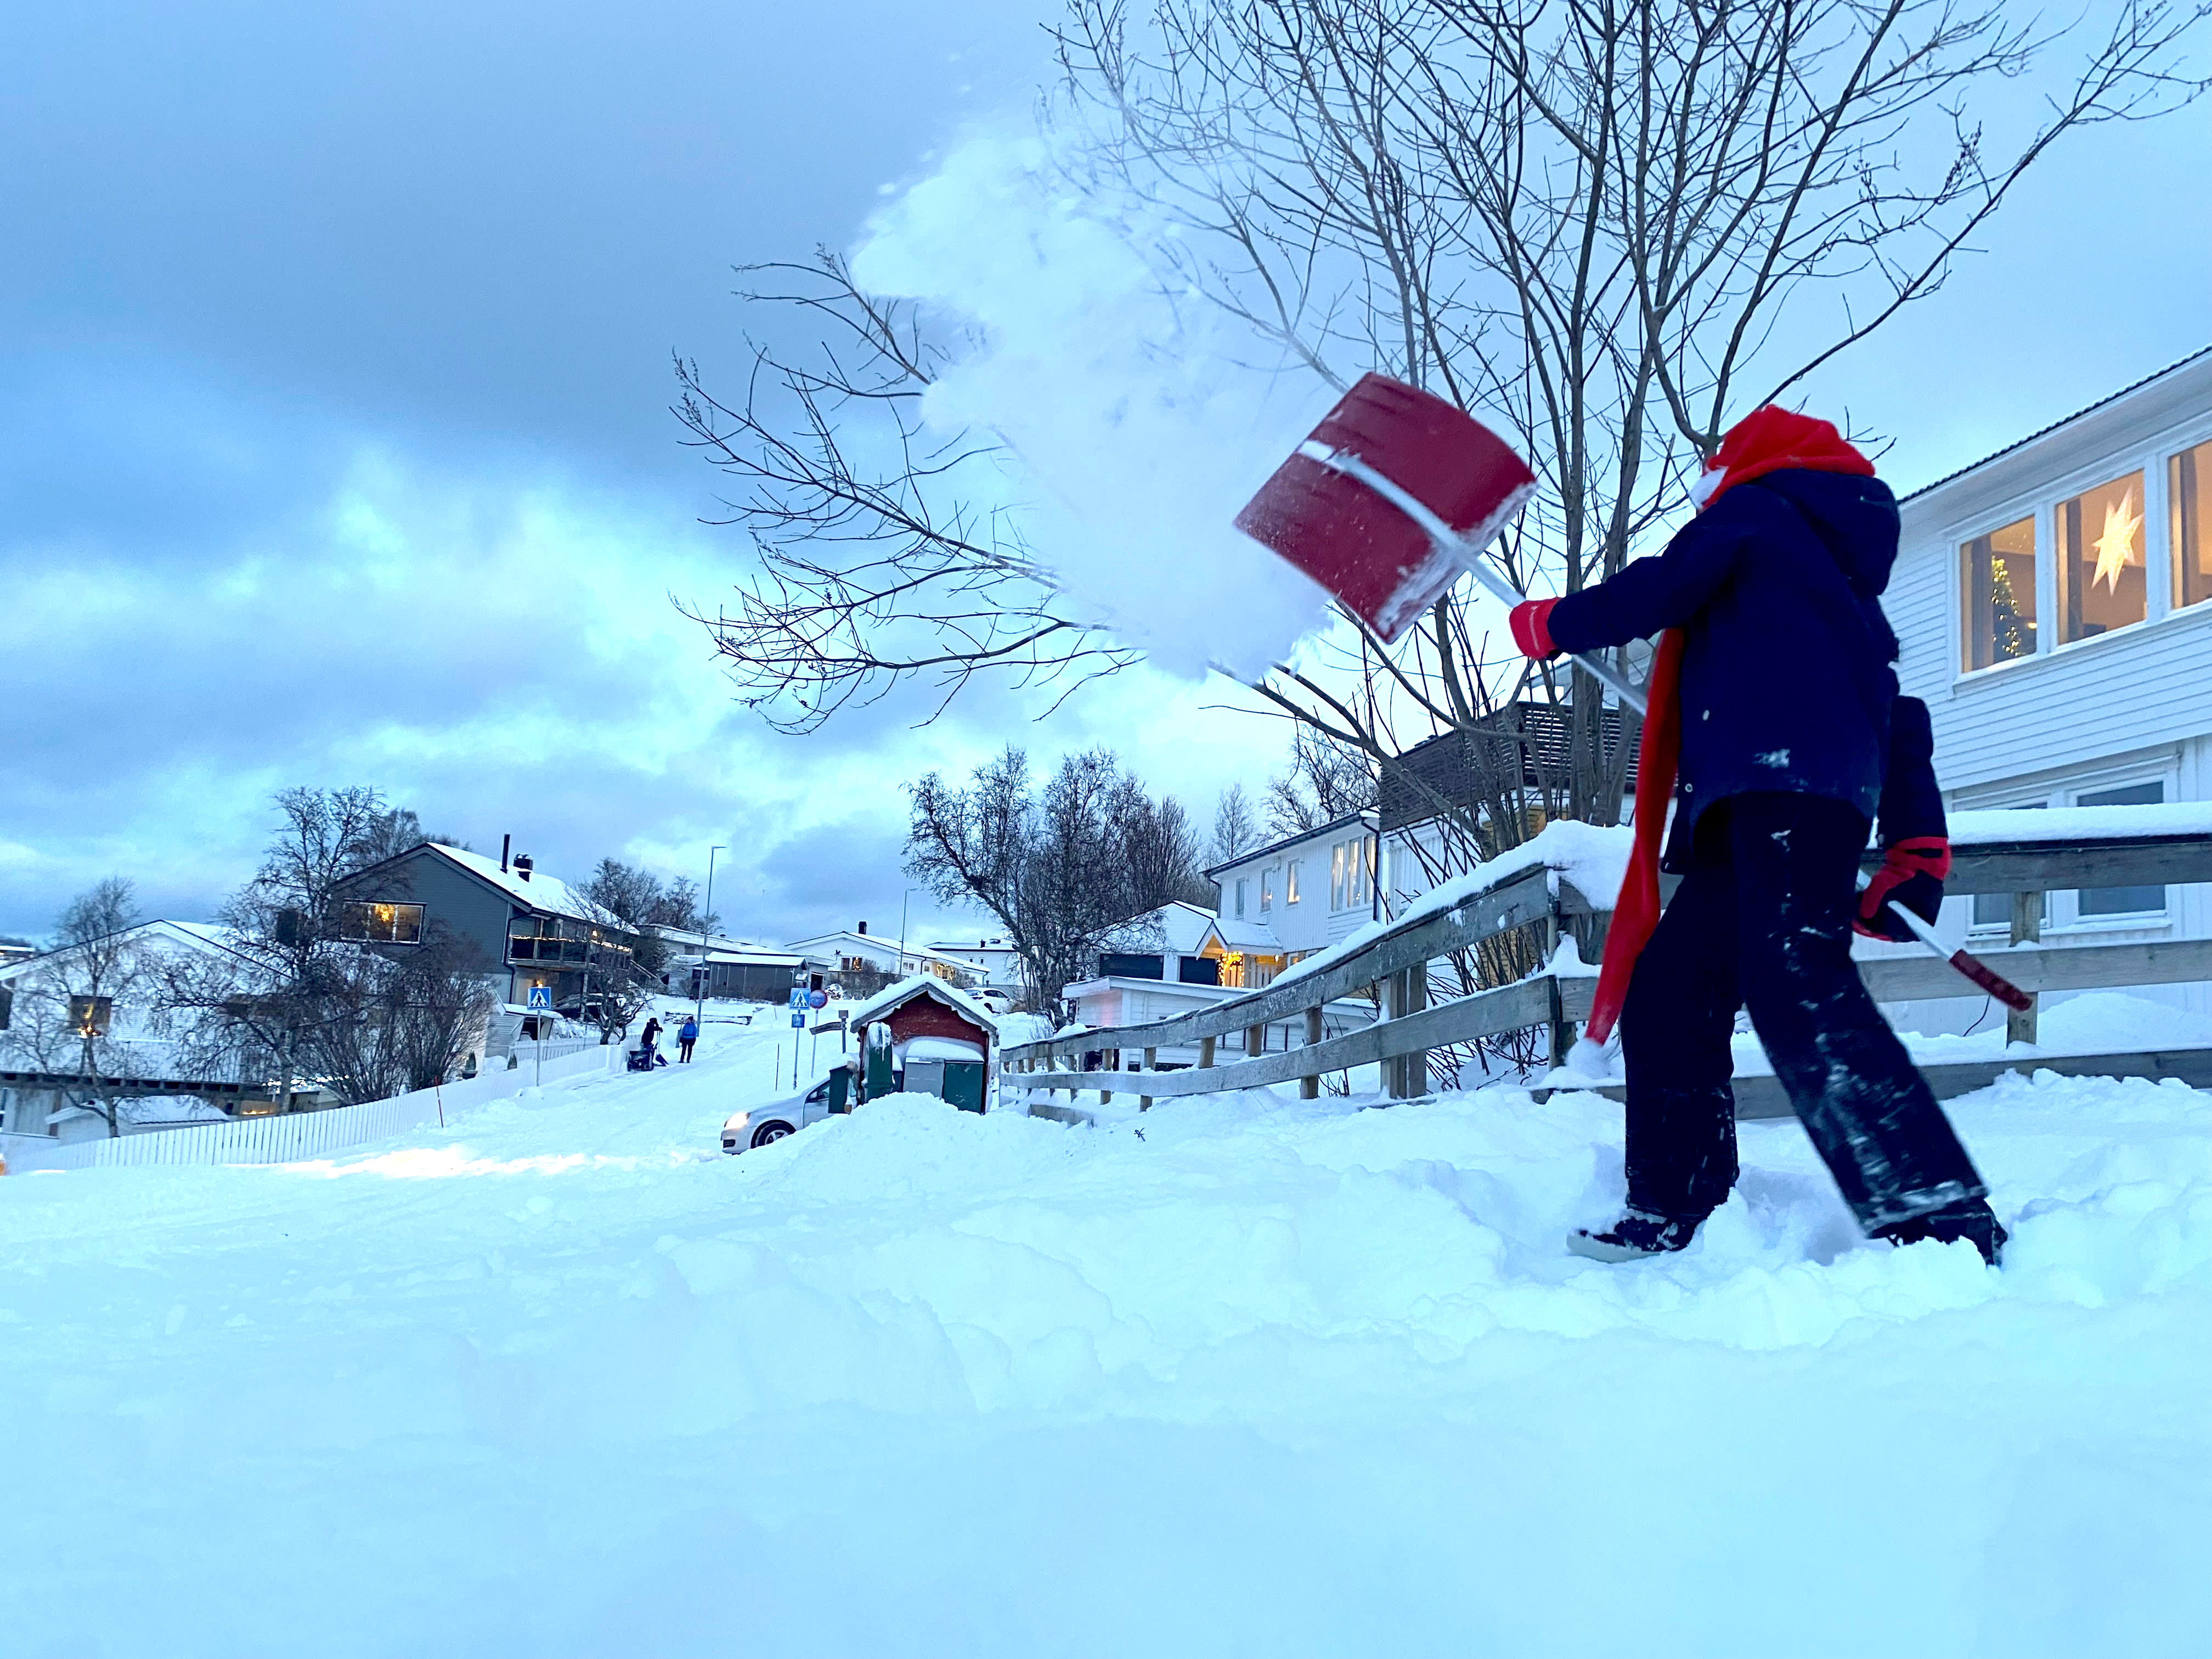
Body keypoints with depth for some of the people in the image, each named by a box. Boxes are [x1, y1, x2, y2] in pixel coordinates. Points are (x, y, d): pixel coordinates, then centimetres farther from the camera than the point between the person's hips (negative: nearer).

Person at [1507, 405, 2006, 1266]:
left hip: (1784, 780, -10)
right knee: (1669, 998, 8)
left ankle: (1942, 1218, -29)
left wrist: (1551, 623, 14)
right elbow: (1897, 716, 31)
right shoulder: (1838, 570, 37)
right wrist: (1918, 850, 29)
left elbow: (1658, 590, -3)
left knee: (1797, 989, -22)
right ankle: (1671, 1218, 8)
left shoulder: (1754, 507, 13)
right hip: (1760, 810, 10)